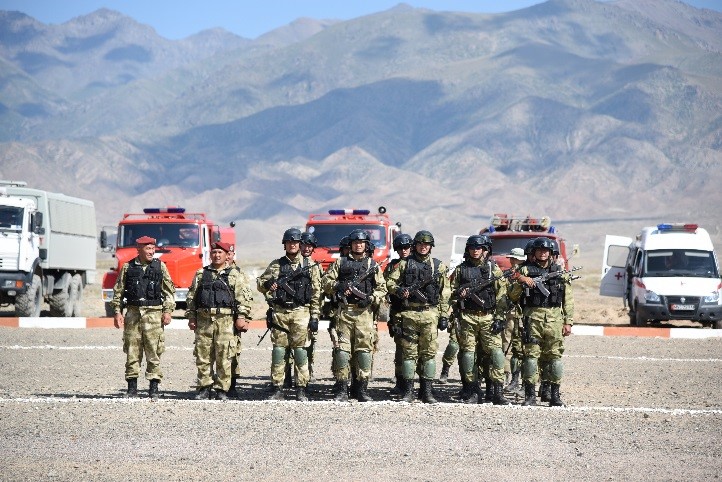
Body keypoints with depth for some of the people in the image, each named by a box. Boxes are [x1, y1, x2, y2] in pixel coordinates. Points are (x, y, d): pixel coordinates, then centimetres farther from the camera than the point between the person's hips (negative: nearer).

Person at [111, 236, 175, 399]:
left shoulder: (160, 266, 7)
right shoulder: (128, 268, 7)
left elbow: (170, 291, 7)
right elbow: (118, 291, 10)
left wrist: (167, 311, -1)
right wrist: (117, 312, 3)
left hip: (153, 313, -1)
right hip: (133, 312, 1)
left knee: (154, 351, -4)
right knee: (132, 351, 3)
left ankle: (154, 387, 2)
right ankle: (132, 387, 10)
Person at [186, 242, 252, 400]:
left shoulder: (234, 275, 8)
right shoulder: (201, 274, 15)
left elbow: (243, 297, 3)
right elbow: (191, 297, 16)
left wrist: (241, 317, -6)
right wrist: (191, 317, 9)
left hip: (226, 321, -2)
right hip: (204, 320, 2)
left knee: (224, 357, -4)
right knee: (203, 356, 2)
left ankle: (222, 390, 2)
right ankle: (204, 388, 9)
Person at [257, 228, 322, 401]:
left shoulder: (310, 266, 7)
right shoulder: (276, 265, 10)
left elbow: (316, 294, 5)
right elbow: (259, 283, 11)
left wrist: (315, 317, -1)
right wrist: (267, 285, -14)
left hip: (301, 313, -1)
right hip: (279, 313, 2)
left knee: (300, 351, -3)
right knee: (278, 350, 1)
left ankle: (301, 390, 2)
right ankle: (277, 389, 6)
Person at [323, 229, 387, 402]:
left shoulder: (373, 265, 13)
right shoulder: (340, 263, 13)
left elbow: (382, 288, 10)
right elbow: (326, 281, 9)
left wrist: (371, 299, -8)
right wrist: (338, 286, -10)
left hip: (364, 312, 0)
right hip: (344, 311, 0)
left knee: (364, 349, -4)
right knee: (342, 349, -5)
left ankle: (363, 389, 2)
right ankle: (341, 390, -2)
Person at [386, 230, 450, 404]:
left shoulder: (438, 266, 10)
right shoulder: (405, 264, 9)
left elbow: (444, 294, 10)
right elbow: (390, 282, 7)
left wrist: (444, 315, 4)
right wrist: (399, 290, -14)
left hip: (430, 314, 0)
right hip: (409, 313, 0)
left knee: (429, 352, -1)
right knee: (409, 352, 1)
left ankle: (427, 391, 4)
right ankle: (408, 391, 5)